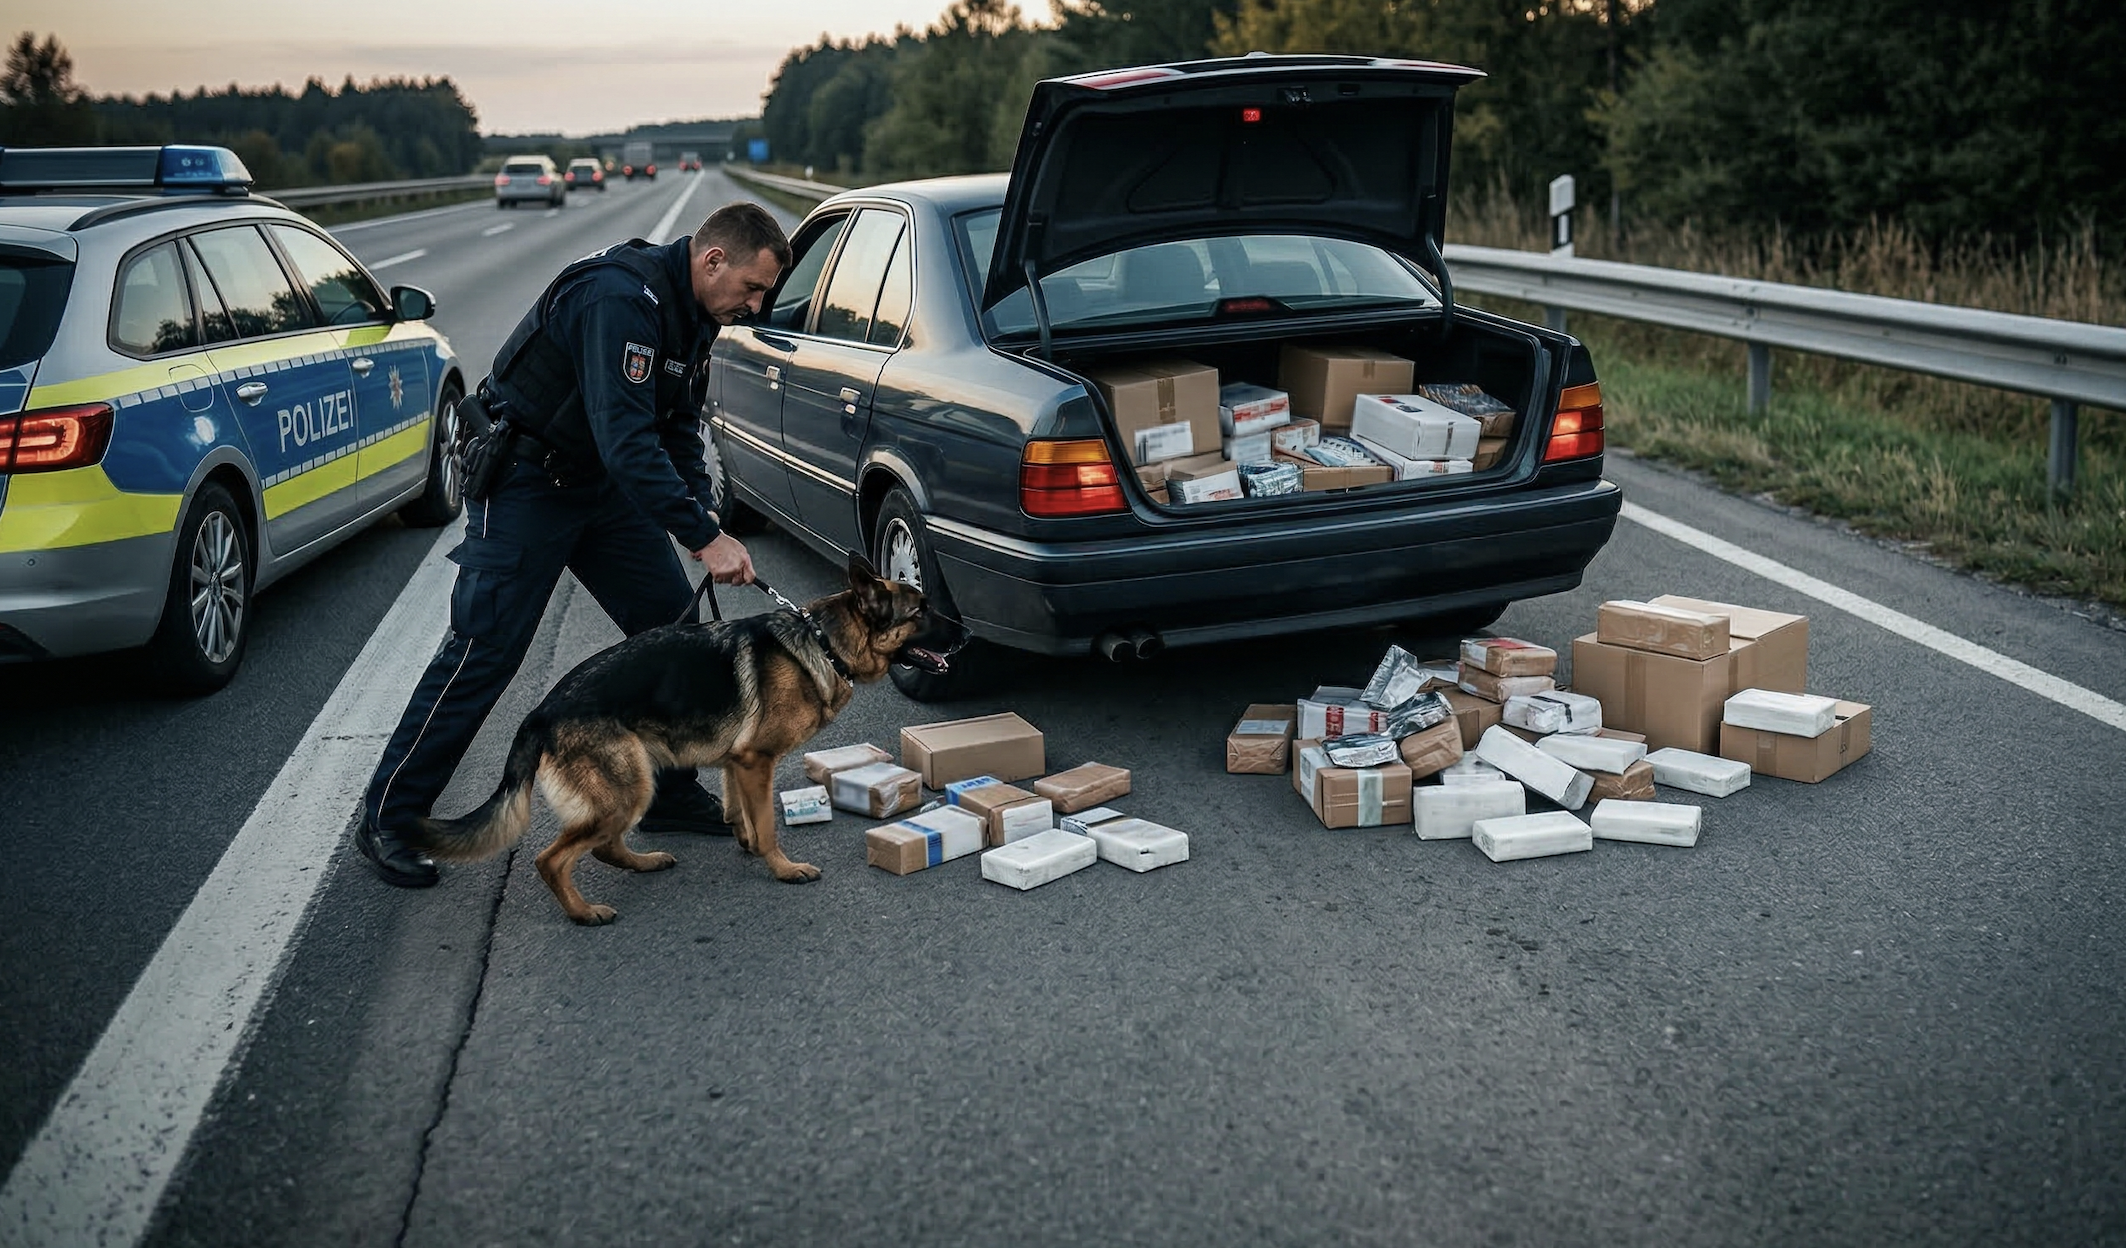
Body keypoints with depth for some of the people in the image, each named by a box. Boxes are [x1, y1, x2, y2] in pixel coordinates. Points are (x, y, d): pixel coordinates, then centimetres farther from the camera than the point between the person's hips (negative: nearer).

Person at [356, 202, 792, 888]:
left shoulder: (688, 312, 5)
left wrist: (704, 517, -4)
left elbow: (678, 430, 12)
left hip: (603, 484, 9)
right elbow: (626, 438, -34)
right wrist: (703, 536, -34)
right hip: (524, 485, -9)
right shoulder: (621, 297, -27)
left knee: (676, 628, 6)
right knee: (484, 651, -9)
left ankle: (672, 794, 20)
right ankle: (388, 819, 2)